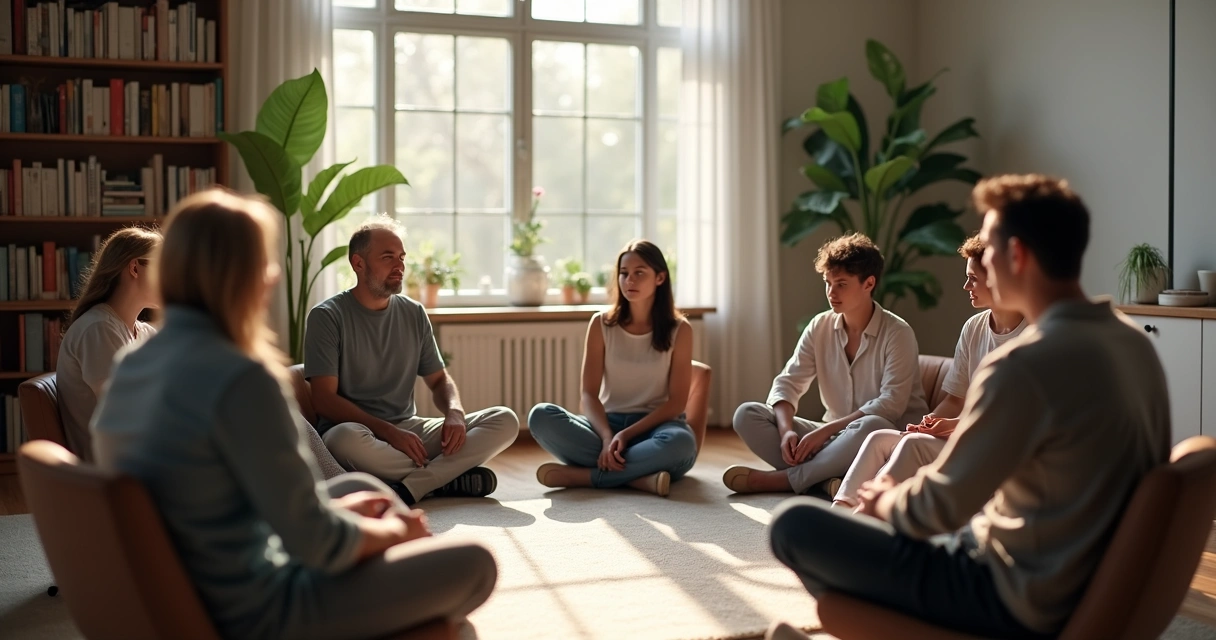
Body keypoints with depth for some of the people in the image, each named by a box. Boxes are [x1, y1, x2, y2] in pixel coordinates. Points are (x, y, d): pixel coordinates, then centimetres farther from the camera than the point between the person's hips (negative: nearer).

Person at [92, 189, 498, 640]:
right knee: (471, 565, 2)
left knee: (360, 487, 25)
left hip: (178, 596, 9)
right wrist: (392, 531, -2)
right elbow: (317, 543, -22)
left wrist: (336, 509, 12)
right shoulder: (238, 377, -27)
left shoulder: (131, 366, 0)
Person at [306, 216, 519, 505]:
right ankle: (445, 477, -16)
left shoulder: (414, 314, 10)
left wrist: (455, 412, -8)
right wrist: (388, 431, -23)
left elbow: (439, 379, 16)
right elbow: (325, 399, -12)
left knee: (505, 420, -12)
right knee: (347, 438, -41)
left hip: (408, 429, 5)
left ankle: (409, 487, -26)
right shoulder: (327, 316, -5)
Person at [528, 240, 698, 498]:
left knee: (680, 442, -39)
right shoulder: (601, 324, 3)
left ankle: (581, 475, -26)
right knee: (540, 416, -26)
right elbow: (589, 394, -3)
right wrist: (607, 437, -23)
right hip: (608, 424, 2)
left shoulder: (679, 330, -1)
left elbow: (677, 401, -5)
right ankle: (636, 476, -32)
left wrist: (627, 434, -17)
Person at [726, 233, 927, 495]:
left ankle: (782, 479, -24)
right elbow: (787, 383, -1)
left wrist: (826, 430, -24)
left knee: (870, 427, -41)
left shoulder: (897, 333, -11)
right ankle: (823, 480, -29)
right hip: (835, 436, 5)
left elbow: (891, 404, -20)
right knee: (747, 414, -11)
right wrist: (786, 429, -21)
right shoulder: (820, 327, 4)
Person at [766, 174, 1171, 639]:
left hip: (1022, 601, -9)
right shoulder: (1134, 340, 1)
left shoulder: (1025, 365, -27)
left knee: (794, 523, -5)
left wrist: (886, 502, 2)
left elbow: (937, 509, -21)